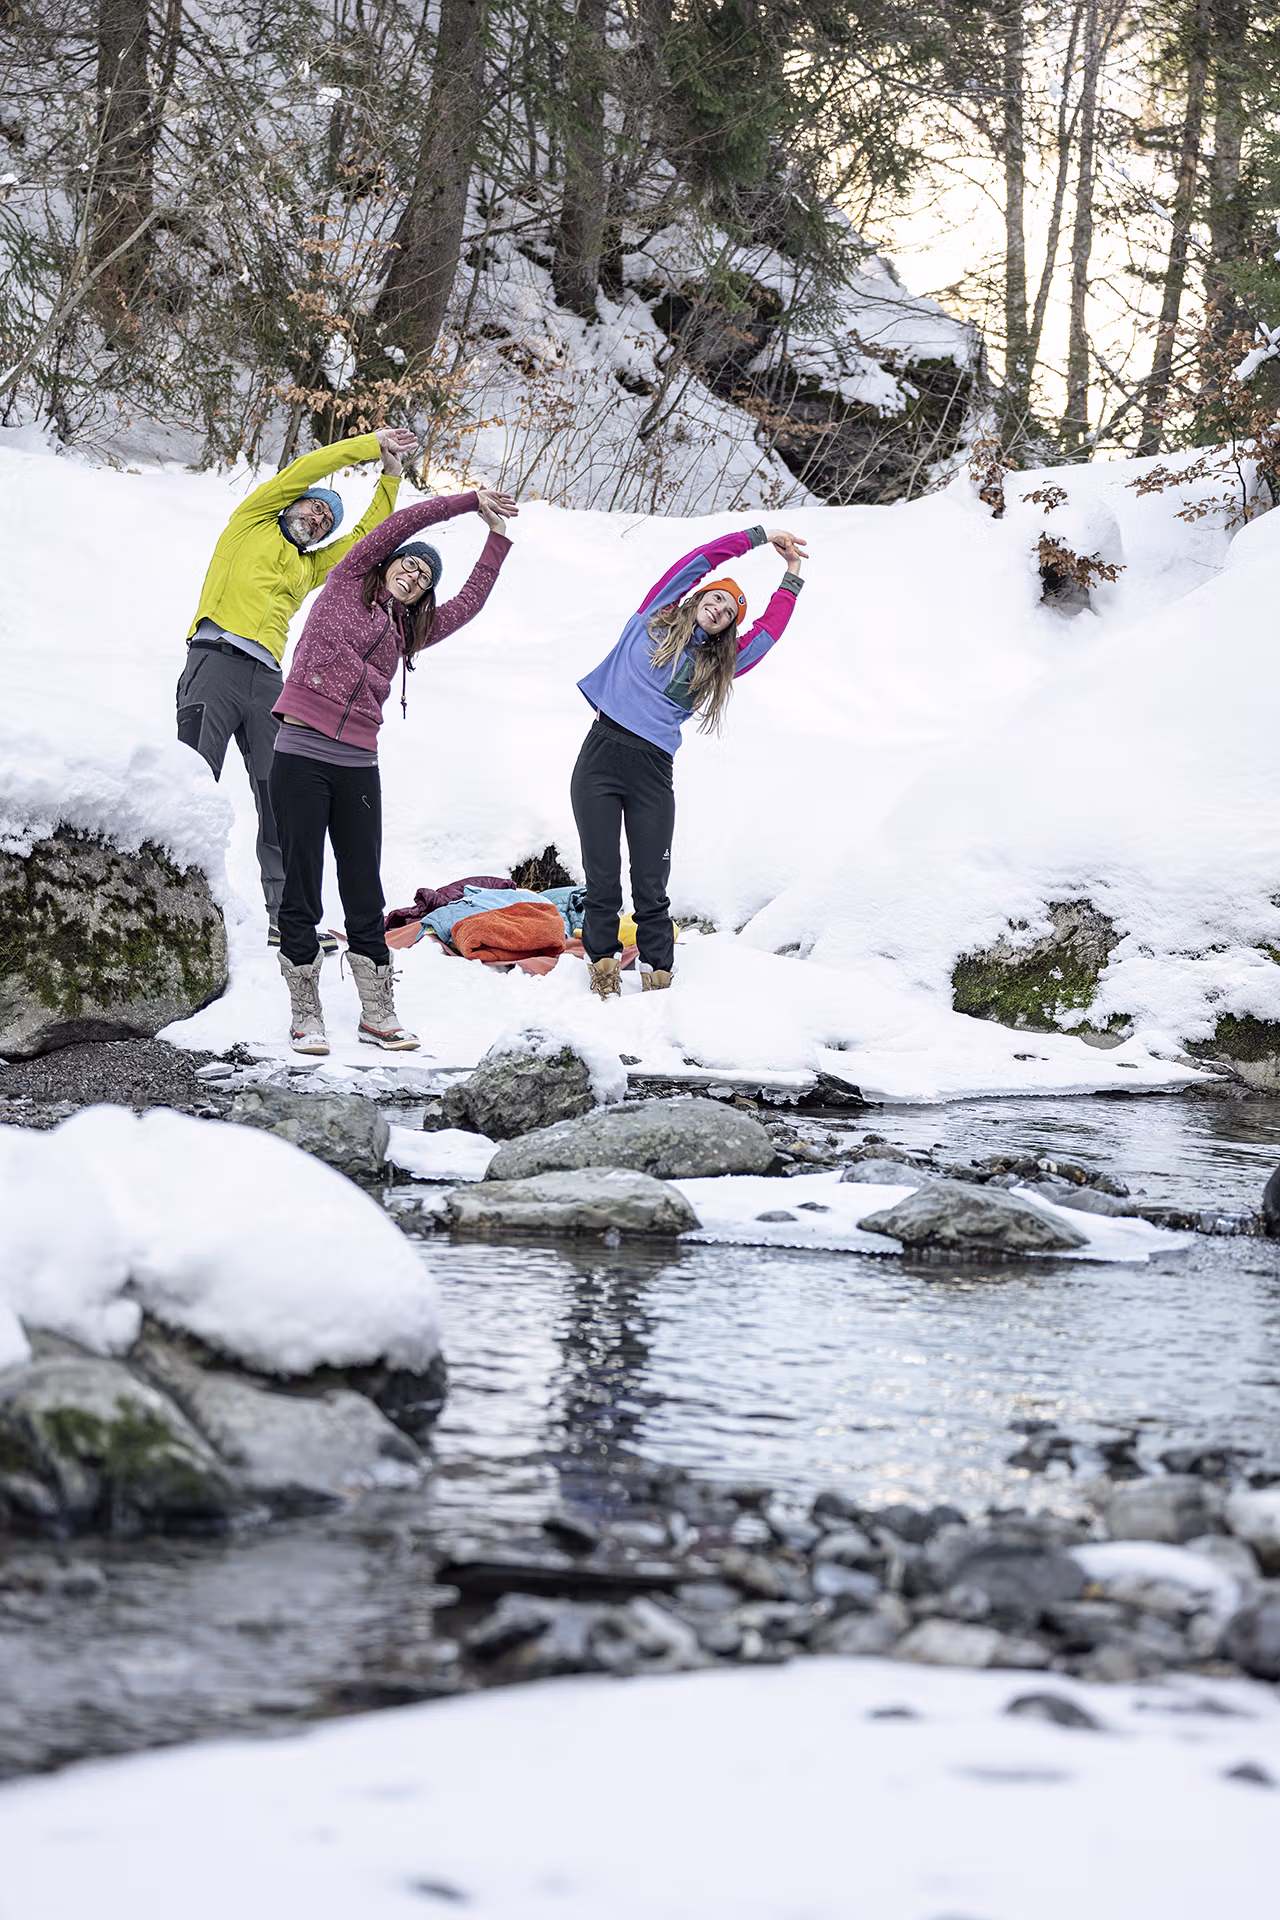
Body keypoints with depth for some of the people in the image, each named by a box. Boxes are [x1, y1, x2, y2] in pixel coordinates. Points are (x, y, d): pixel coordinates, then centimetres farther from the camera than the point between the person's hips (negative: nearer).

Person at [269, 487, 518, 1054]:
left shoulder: (407, 632, 20)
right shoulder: (346, 584, 9)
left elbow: (469, 602, 27)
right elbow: (400, 524, 5)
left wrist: (497, 535, 29)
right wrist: (467, 501, 11)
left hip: (358, 767, 5)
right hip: (301, 755, -5)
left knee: (364, 895, 6)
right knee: (302, 890, -2)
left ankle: (377, 1013, 11)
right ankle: (305, 1016, 4)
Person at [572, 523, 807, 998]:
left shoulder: (715, 667, 19)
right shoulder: (652, 620, 13)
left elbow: (768, 633, 16)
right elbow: (700, 561, 11)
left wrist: (791, 579, 21)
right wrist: (758, 537, 14)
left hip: (653, 773, 2)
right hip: (601, 757, -2)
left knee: (651, 888, -1)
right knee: (602, 882, -2)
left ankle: (658, 974, 6)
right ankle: (602, 963, 9)